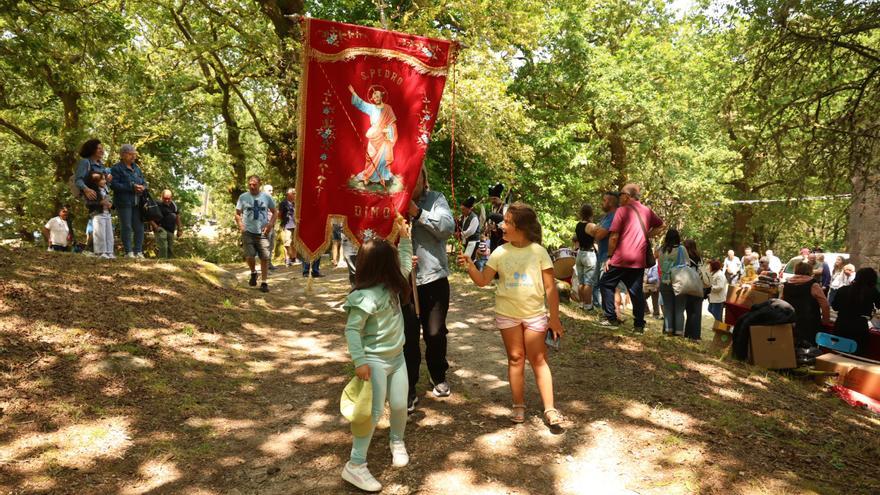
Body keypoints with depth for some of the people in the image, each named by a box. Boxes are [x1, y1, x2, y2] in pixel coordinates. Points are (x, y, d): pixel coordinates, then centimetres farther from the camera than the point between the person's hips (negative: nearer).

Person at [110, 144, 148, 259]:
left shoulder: (136, 168, 18)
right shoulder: (116, 168, -3)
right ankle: (129, 252, 0)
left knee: (139, 227, 3)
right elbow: (114, 184, -13)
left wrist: (143, 187, -5)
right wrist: (131, 187, -19)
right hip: (124, 202, -6)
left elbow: (144, 182, 20)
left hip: (137, 202, 6)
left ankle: (138, 252, 9)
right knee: (126, 227, -4)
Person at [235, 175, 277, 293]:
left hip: (263, 232, 0)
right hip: (248, 232, 0)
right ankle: (253, 273, 23)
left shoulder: (266, 197, 3)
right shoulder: (243, 197, 3)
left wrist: (270, 224, -4)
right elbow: (237, 214, 8)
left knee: (265, 257, -1)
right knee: (250, 256, -8)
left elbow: (275, 212, 10)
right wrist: (241, 226, -7)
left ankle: (265, 282, 10)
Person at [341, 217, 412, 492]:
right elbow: (352, 330, -23)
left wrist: (404, 236, 13)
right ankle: (355, 466, 4)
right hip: (375, 361, -8)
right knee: (374, 412, -6)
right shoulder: (366, 296, -24)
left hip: (397, 357, 8)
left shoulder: (392, 285, 2)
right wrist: (360, 361, -28)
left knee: (400, 406, 15)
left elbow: (406, 265, 18)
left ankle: (397, 442, 42)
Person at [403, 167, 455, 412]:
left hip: (434, 278, 2)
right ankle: (409, 390, 17)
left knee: (436, 334, 15)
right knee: (408, 337, 3)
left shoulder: (435, 199, 3)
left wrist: (418, 213, -19)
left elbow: (448, 228, -11)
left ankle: (439, 378, 39)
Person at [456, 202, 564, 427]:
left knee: (538, 359, 1)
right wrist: (470, 266, -18)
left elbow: (550, 287, -4)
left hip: (535, 314, -2)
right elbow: (483, 281, 0)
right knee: (515, 358, 9)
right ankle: (518, 406, 18)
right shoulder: (500, 253, -1)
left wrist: (554, 318, -3)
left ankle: (549, 409, 5)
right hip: (507, 314, 2)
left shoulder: (538, 251, -7)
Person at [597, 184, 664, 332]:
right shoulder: (647, 211, 11)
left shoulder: (622, 210, -7)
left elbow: (614, 236, -11)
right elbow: (660, 226, 26)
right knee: (636, 291, 8)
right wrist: (646, 236, 17)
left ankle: (611, 319, 5)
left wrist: (609, 256, -2)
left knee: (606, 284, 9)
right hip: (639, 260, 5)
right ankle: (639, 324, 8)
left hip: (621, 258, -5)